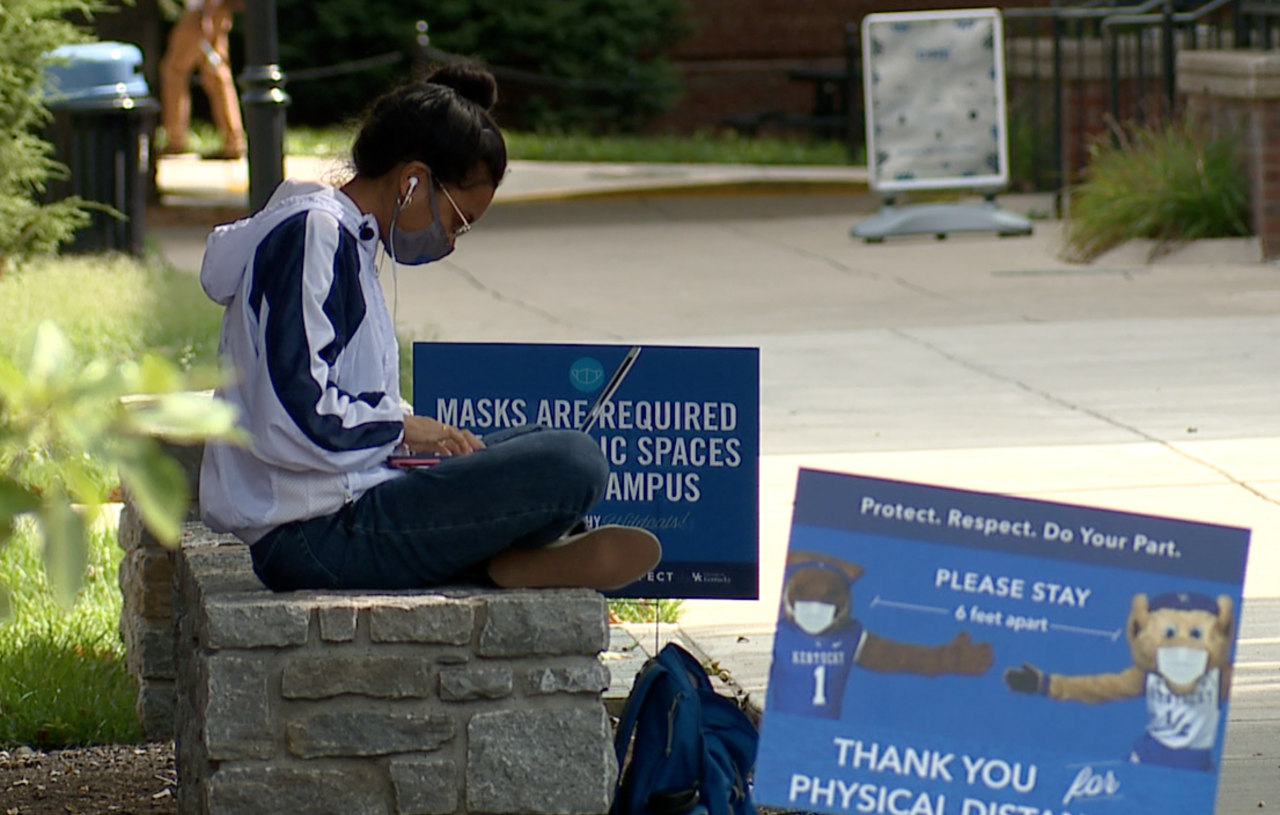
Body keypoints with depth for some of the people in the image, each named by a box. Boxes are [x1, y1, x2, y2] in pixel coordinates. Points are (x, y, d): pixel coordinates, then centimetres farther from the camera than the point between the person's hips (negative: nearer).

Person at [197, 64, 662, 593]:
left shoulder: (340, 238, 19)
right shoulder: (311, 236, -13)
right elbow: (293, 421, -23)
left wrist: (433, 438, 8)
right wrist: (400, 426, -9)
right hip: (317, 535, -11)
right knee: (573, 466, -20)